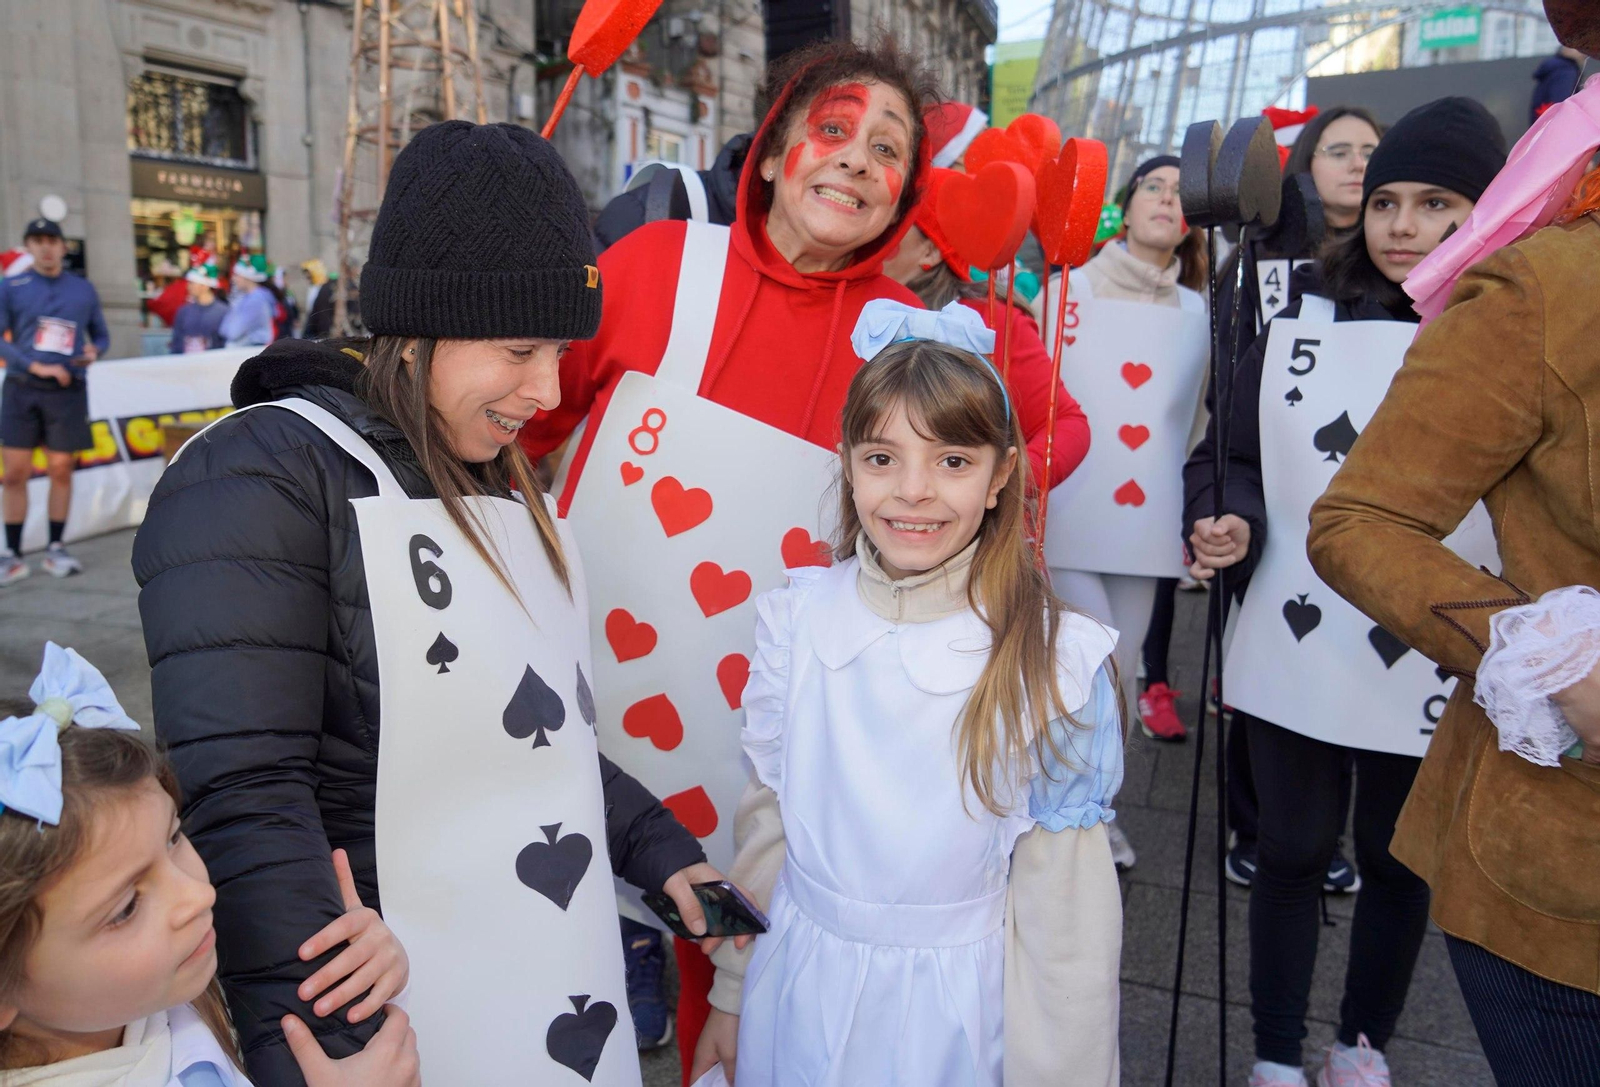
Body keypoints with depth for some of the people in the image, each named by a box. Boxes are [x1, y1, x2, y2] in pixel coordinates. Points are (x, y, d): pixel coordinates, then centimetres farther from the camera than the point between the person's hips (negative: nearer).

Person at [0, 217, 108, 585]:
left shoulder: (83, 289, 10)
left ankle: (56, 551, 14)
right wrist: (37, 366, -14)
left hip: (68, 392, 1)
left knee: (61, 470, 3)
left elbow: (102, 335, 17)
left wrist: (94, 351, -5)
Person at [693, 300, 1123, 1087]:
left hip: (960, 999, -2)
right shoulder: (795, 618, -9)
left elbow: (1063, 897, -10)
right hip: (801, 991, 3)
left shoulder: (1056, 661, -17)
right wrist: (731, 994, 8)